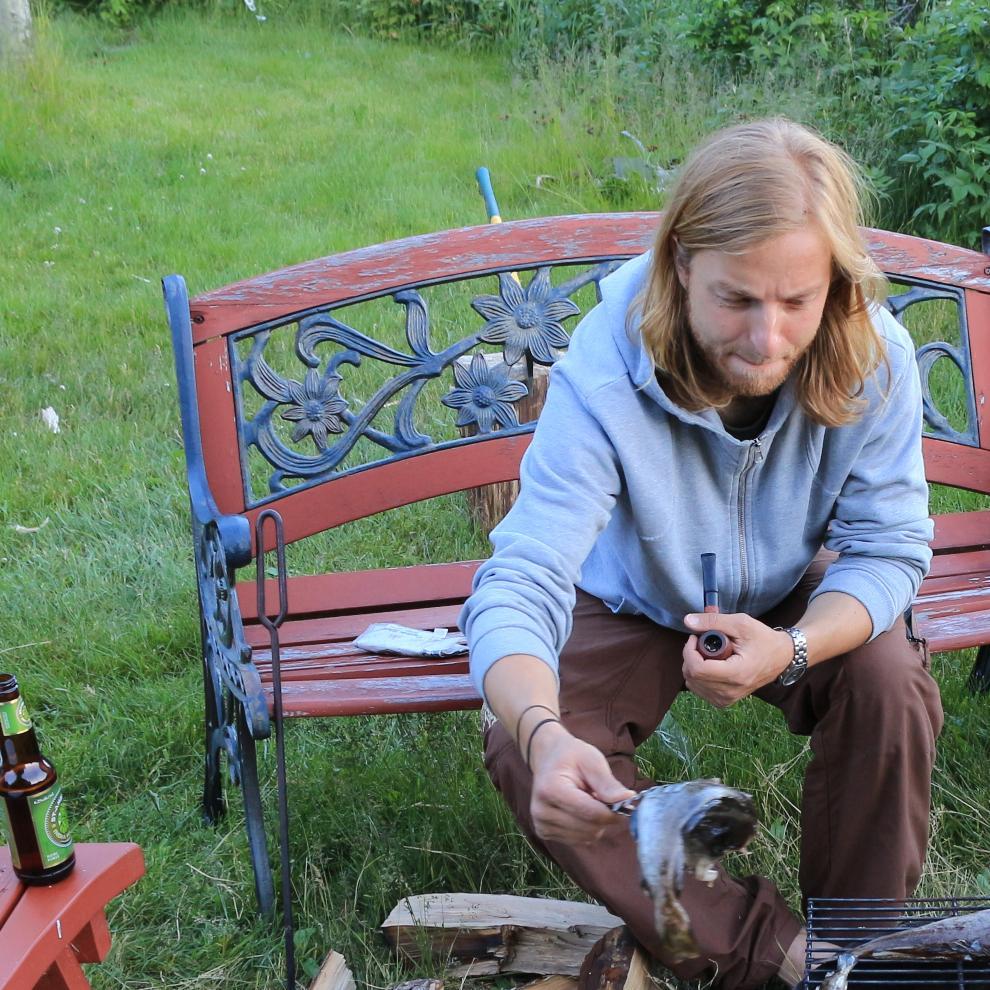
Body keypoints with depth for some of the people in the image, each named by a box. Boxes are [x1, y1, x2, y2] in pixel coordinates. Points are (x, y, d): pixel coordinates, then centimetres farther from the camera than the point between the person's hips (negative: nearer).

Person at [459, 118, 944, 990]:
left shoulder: (875, 357, -27)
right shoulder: (604, 374, -35)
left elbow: (890, 549, -18)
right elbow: (519, 589, -41)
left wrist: (792, 648, -39)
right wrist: (544, 735, -62)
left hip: (795, 601, 2)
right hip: (633, 603, -1)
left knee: (891, 680, -27)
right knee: (523, 751, -24)